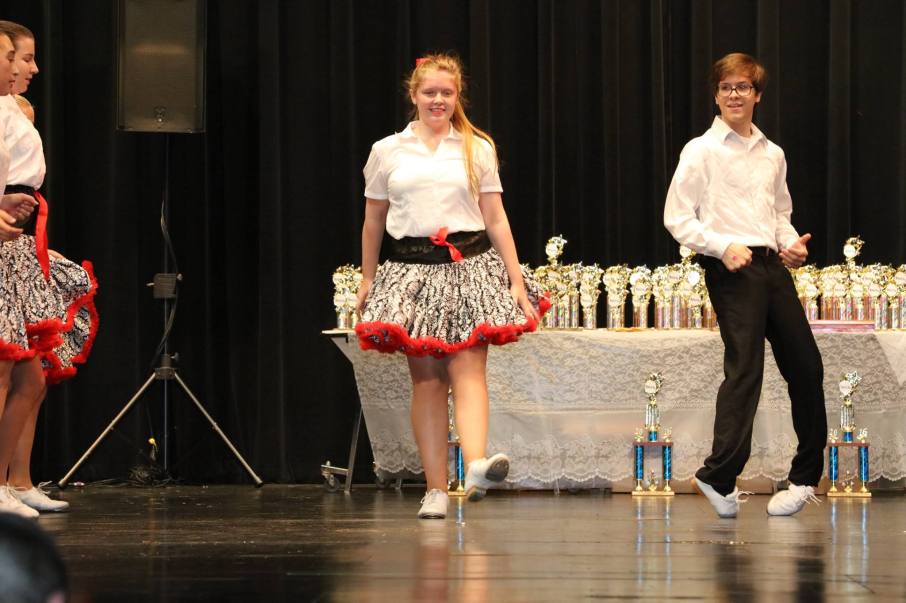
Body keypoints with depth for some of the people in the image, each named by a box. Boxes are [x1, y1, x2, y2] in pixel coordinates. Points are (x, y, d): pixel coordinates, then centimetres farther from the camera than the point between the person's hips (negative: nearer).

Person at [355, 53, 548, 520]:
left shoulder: (477, 149, 9)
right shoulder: (388, 151, 10)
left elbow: (496, 220, 9)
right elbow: (373, 222, 18)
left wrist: (516, 281, 3)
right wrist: (367, 280, 19)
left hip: (469, 266, -1)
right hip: (412, 269, 1)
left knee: (468, 368, -16)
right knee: (426, 380, -1)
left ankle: (476, 465, -35)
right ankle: (435, 490, -1)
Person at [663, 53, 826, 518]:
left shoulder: (772, 154, 17)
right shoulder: (701, 151, -1)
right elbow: (677, 218, -4)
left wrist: (792, 243, 6)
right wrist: (723, 247, -16)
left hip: (773, 265, 6)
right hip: (731, 270, -6)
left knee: (806, 365, 5)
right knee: (744, 369, -14)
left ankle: (806, 475, 18)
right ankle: (720, 478, -8)